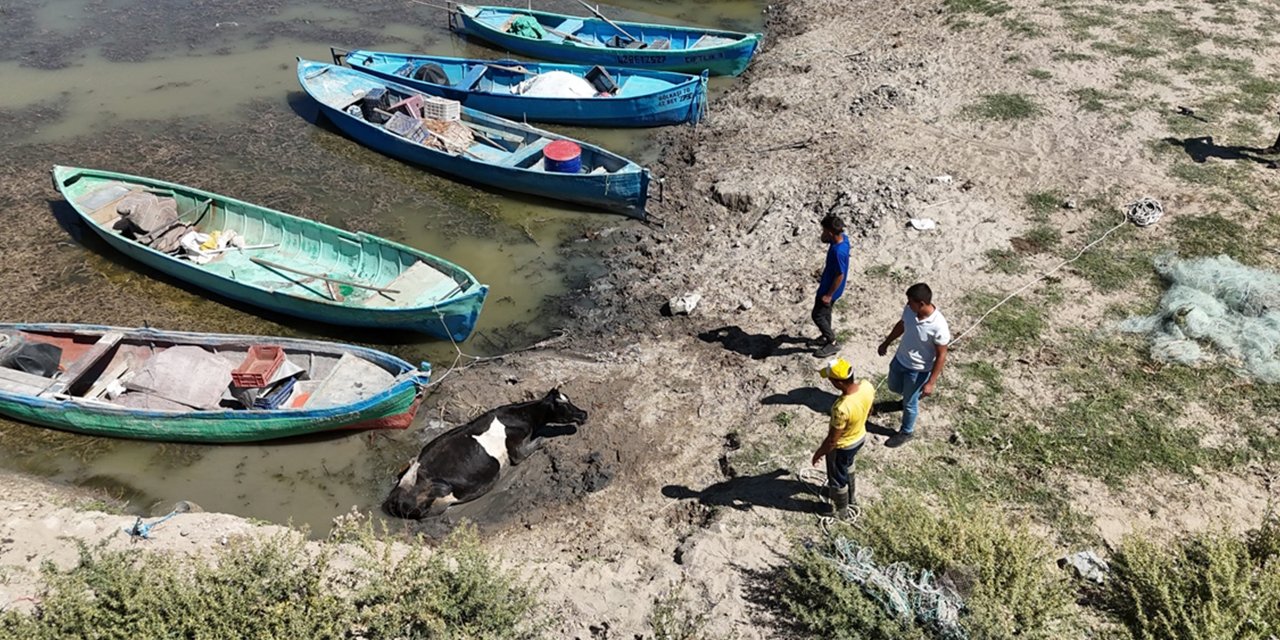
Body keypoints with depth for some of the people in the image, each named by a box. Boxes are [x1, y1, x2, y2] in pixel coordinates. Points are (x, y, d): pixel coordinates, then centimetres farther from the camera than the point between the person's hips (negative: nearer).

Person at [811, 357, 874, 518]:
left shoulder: (841, 408, -44)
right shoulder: (867, 386, -23)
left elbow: (832, 440, -28)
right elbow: (869, 410, 0)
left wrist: (819, 453, -10)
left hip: (842, 446, -7)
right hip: (860, 436, 7)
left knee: (837, 478, 23)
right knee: (847, 466, 36)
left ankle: (841, 511, 48)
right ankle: (849, 495, 62)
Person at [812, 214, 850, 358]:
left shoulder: (838, 251, -37)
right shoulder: (843, 238, -10)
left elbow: (840, 275, -27)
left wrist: (829, 295, -19)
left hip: (830, 289, -9)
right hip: (828, 284, 9)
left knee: (818, 315, 5)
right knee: (825, 311, 27)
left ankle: (832, 344, 19)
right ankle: (828, 335, 47)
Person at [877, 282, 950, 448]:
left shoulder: (938, 326, -35)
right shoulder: (909, 310, -17)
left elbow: (941, 356, -23)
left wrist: (930, 383, -19)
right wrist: (886, 343, 18)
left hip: (918, 369, -6)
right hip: (900, 359, 6)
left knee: (909, 403, 15)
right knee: (894, 387, 31)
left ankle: (906, 432, 42)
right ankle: (913, 394, 63)